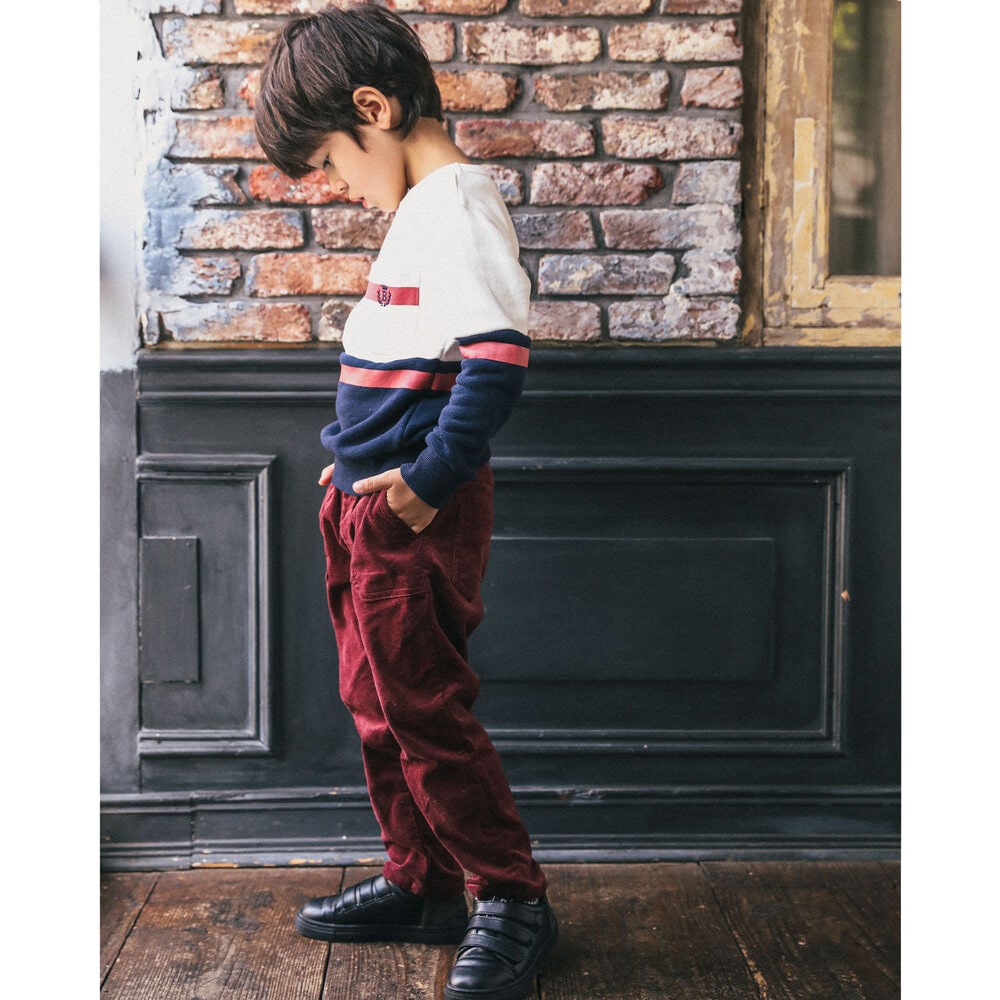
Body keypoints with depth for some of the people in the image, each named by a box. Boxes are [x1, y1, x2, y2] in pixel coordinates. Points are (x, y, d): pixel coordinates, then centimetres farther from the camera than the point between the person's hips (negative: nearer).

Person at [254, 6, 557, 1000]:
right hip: (368, 503, 10)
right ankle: (419, 883, 30)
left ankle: (513, 899, 10)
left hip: (417, 510, -10)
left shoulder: (455, 202, -16)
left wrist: (430, 478, -24)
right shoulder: (418, 210, 15)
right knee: (377, 702, 17)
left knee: (424, 710, -3)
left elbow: (498, 354, -25)